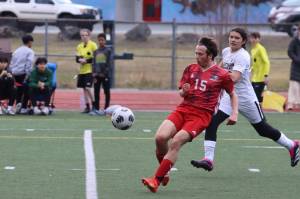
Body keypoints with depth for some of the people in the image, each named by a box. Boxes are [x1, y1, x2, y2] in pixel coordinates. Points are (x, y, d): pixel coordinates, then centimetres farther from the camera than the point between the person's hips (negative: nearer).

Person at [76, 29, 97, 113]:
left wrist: (86, 60, -18)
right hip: (82, 71, 6)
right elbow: (77, 58, 10)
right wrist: (79, 60, -12)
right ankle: (87, 107, 12)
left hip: (90, 70, -6)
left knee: (87, 88, -14)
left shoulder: (93, 45, -7)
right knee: (84, 89, 6)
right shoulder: (79, 46, 11)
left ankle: (94, 105, -3)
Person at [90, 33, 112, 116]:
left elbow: (109, 63, -5)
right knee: (96, 92, 4)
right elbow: (94, 63, 9)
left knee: (107, 92, 1)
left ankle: (106, 109, 5)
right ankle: (96, 109, 9)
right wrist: (94, 74, -1)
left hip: (105, 75, -4)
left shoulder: (108, 50, -2)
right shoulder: (96, 51, 10)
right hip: (97, 75, 4)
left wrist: (105, 73, -12)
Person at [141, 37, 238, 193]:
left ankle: (156, 180, -19)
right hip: (183, 109, 4)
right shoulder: (190, 69, 14)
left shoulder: (221, 75, 3)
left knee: (176, 142, -24)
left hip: (202, 115, -4)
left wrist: (234, 113, 2)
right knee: (160, 137, -19)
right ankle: (164, 173, 4)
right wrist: (184, 91, -3)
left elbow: (233, 94, 15)